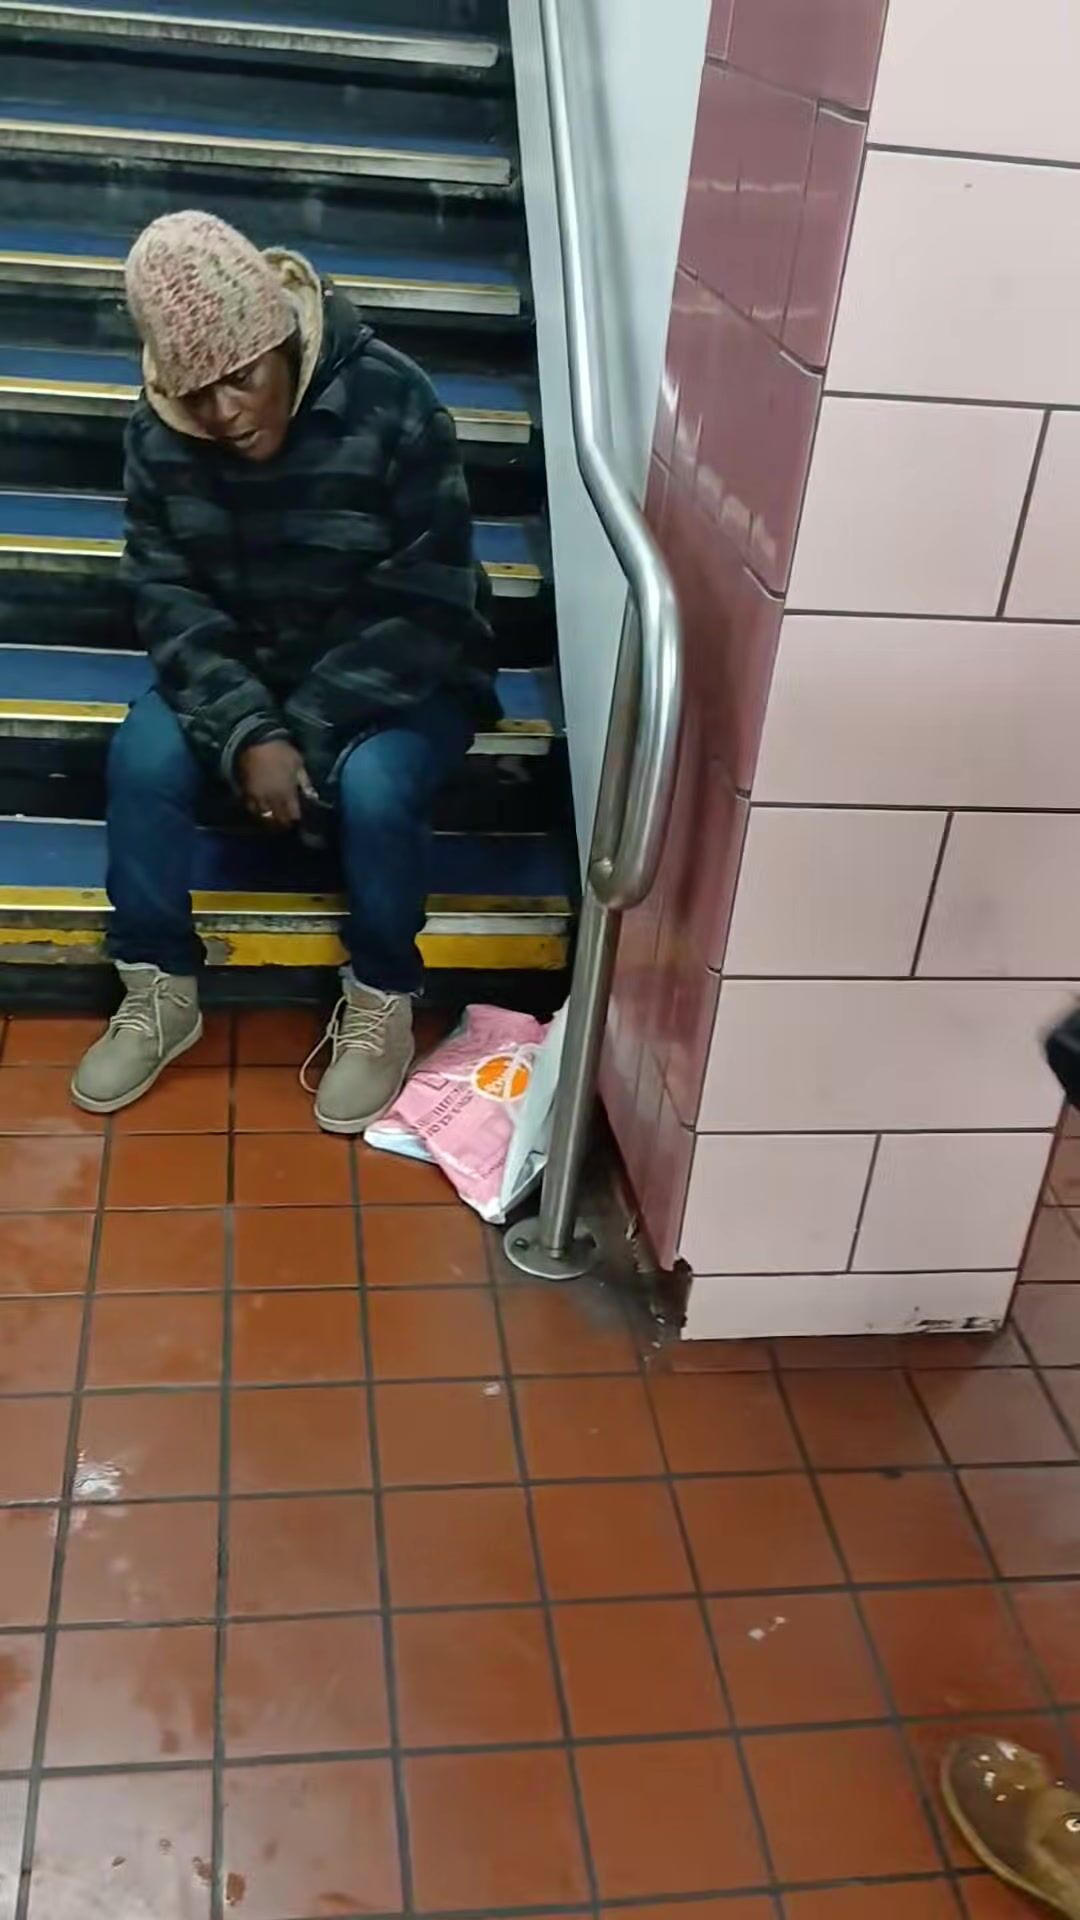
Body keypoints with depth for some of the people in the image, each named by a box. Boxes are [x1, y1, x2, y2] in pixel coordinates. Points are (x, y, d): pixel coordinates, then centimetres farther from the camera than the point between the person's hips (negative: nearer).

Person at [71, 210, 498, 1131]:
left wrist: (305, 736, -26)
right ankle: (159, 996, -3)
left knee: (374, 788, -33)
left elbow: (422, 609, -22)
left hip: (398, 675, -3)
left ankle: (381, 1004, -7)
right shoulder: (160, 433, -11)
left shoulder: (394, 406, -23)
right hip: (246, 668, 4)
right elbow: (168, 596, -10)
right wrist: (246, 731, -26)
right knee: (143, 759, -22)